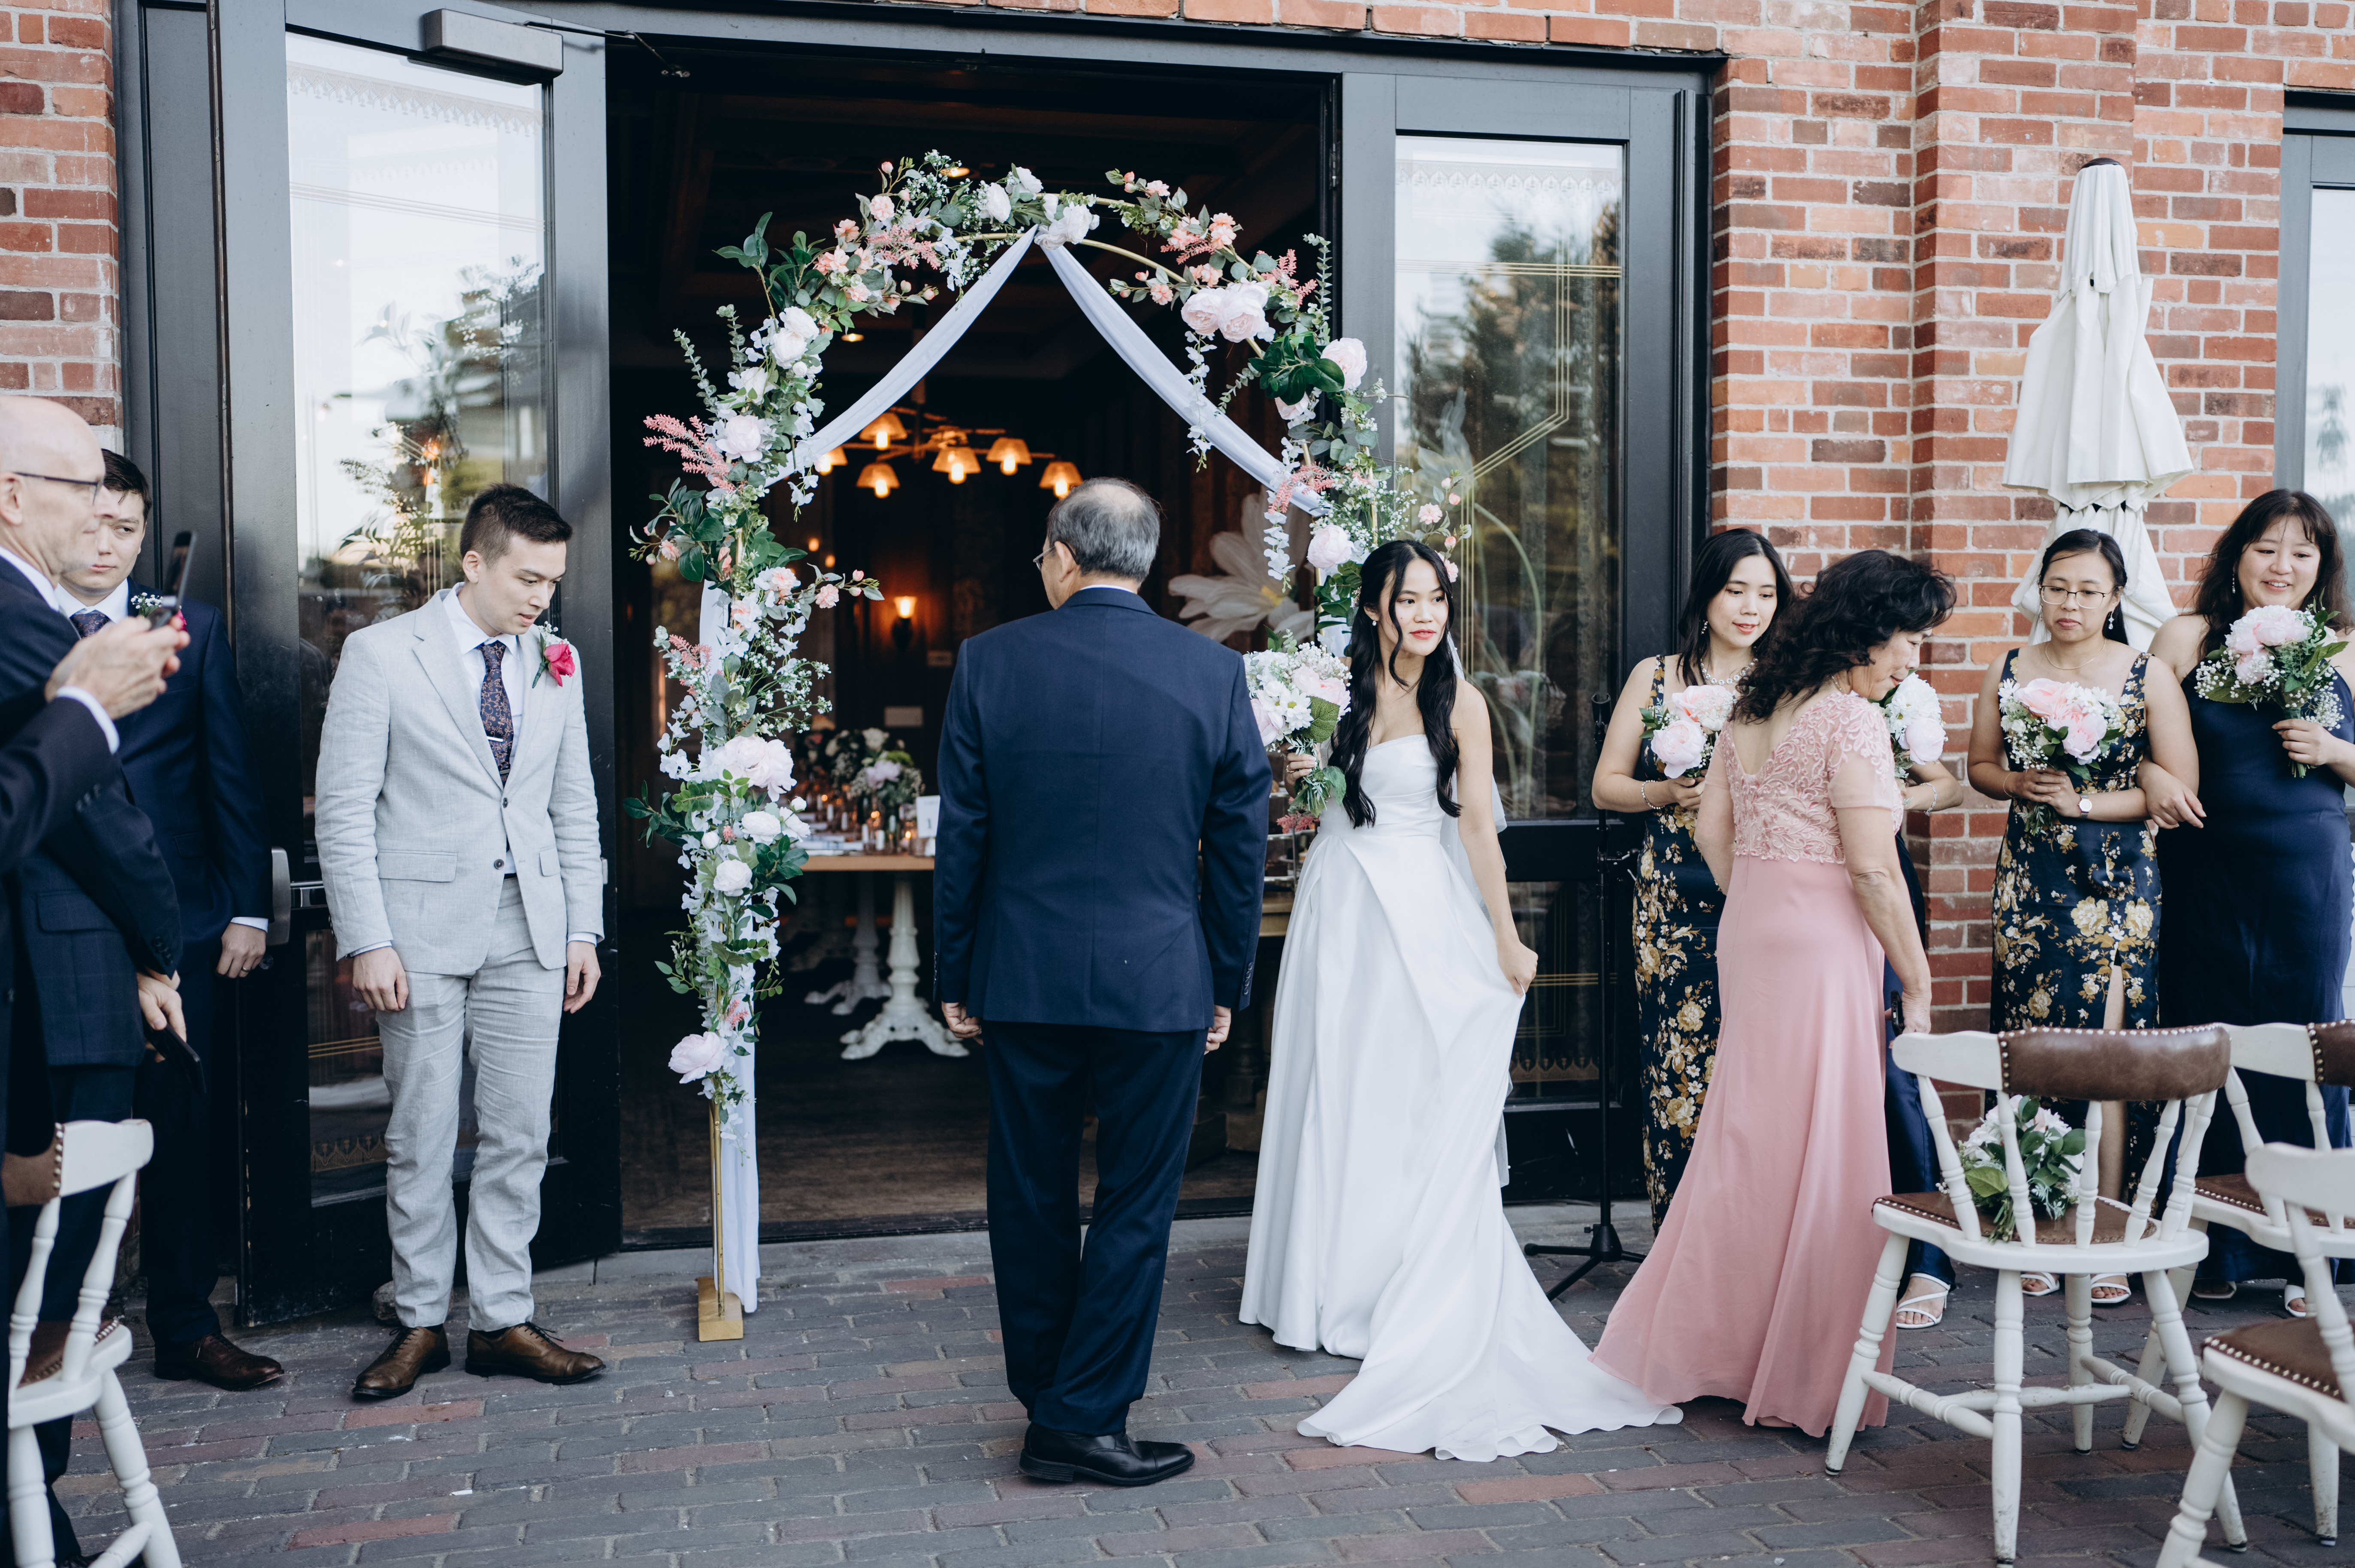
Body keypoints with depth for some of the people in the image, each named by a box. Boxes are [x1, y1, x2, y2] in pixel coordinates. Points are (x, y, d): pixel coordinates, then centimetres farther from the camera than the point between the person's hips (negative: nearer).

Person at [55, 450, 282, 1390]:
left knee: (181, 1133, 6)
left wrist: (247, 908, 0)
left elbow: (233, 777, 5)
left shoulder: (192, 631, 7)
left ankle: (187, 1328, 17)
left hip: (176, 924, 1)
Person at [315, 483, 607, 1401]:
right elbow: (344, 809, -5)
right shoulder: (381, 654, -3)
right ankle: (421, 1323, 19)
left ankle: (503, 1320, 16)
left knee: (520, 1135, 5)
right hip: (423, 932, -3)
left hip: (529, 933, 4)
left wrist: (585, 930, 8)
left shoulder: (554, 664, 10)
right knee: (420, 1140, 5)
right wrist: (367, 941, -12)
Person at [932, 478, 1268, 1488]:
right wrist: (1228, 983, 10)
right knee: (1135, 1206, 8)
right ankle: (1083, 1421, 13)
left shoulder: (989, 661, -4)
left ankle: (1044, 1397, 28)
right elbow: (1240, 844, 1)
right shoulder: (1214, 672, -3)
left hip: (1023, 981, 1)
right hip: (1160, 983, -1)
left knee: (1031, 1198, 14)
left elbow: (961, 836, -1)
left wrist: (954, 976, 7)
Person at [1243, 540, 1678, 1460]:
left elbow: (1477, 823, -1)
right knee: (1335, 1095, 6)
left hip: (1423, 912, -2)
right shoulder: (1337, 690, 3)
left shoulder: (1460, 703, -1)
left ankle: (1416, 1305, 12)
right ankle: (1331, 1290, 18)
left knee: (1419, 1104, 1)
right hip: (1340, 904, 2)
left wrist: (1505, 938, -1)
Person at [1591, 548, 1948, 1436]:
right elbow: (1873, 871, -16)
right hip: (1823, 942, -8)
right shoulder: (1852, 718, -13)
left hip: (1748, 930, 8)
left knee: (1747, 1138, 16)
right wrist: (1916, 981, -9)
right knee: (1818, 1151, 1)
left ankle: (1698, 1340, 25)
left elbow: (1712, 831, 14)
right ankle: (1798, 1372, 11)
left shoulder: (1753, 710, 11)